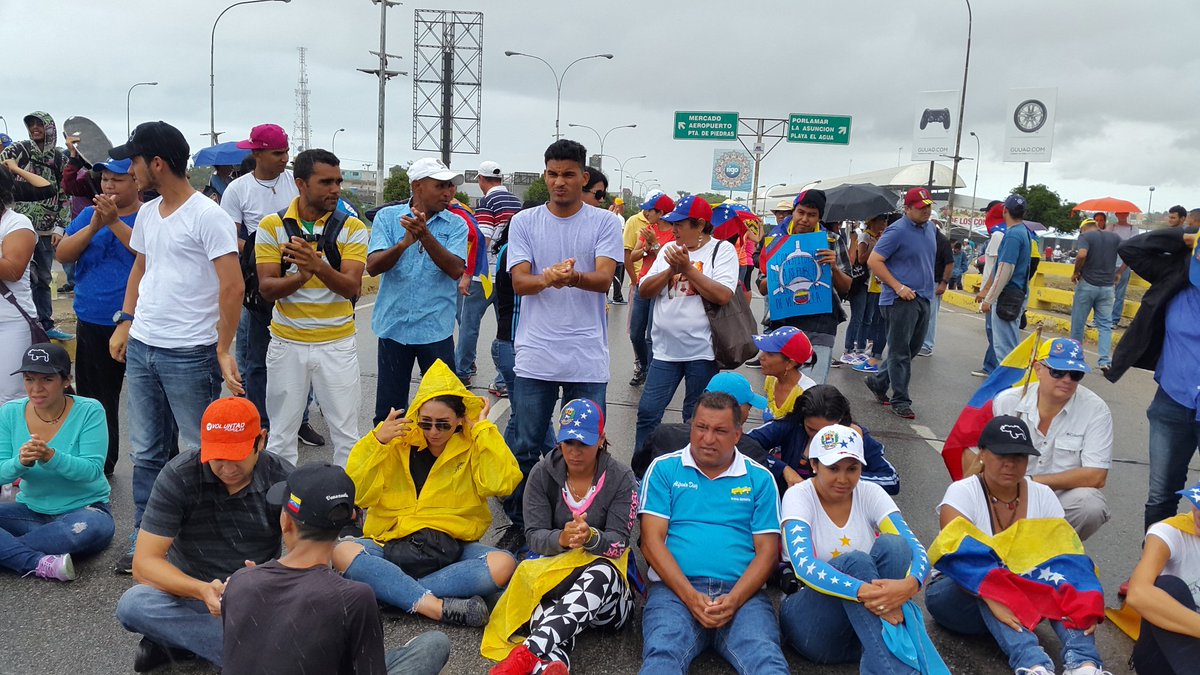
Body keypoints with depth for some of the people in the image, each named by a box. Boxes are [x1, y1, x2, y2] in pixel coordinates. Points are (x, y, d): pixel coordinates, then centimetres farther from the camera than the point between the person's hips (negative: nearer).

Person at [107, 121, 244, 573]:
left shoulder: (207, 215, -12)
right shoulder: (147, 214, 12)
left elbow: (233, 286, -16)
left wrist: (223, 350, -16)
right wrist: (125, 323, 14)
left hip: (189, 354, -8)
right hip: (141, 348, 8)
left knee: (199, 453, 2)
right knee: (146, 452, 15)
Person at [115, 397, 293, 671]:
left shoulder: (284, 480, -13)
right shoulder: (178, 476, -14)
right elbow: (144, 563, -16)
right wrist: (201, 590, -34)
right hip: (189, 590, 1)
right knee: (132, 603, -31)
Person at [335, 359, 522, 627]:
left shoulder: (473, 449, 5)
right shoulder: (398, 444, 6)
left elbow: (502, 483, -15)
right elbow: (357, 494, -2)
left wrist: (484, 430, -9)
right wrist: (377, 441, -12)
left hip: (452, 547, 0)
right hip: (394, 544, 1)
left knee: (503, 565, -29)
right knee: (343, 554, -29)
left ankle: (391, 590, -28)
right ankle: (436, 606, -33)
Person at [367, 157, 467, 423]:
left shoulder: (456, 224, 1)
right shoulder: (387, 217, 1)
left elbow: (456, 269, -14)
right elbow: (372, 266, -9)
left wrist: (425, 235, -26)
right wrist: (404, 244, -27)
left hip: (436, 329, 0)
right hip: (393, 326, 0)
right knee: (389, 409, 10)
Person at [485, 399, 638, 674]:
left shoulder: (621, 479, -4)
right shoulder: (542, 474, 0)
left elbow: (619, 542, -11)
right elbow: (534, 536, -7)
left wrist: (591, 537, -35)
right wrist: (562, 539, -32)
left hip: (606, 589, 0)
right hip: (551, 572, 1)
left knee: (601, 572, -39)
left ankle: (529, 653, -53)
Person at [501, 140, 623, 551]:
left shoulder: (605, 223, 2)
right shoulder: (524, 222, 6)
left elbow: (604, 279, -11)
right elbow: (519, 282, -4)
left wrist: (574, 277, -34)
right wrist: (546, 278, -28)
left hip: (588, 358, -1)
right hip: (534, 356, 1)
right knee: (525, 448, 9)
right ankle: (519, 524, 25)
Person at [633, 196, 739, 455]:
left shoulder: (722, 250, -4)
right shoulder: (670, 249, 10)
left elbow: (723, 296, -17)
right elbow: (644, 291, 4)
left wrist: (688, 268, -15)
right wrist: (672, 269, -10)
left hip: (702, 351, -4)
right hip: (666, 349, 4)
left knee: (696, 420, 9)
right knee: (648, 411, 4)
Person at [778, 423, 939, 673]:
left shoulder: (870, 493, -1)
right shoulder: (799, 496, -12)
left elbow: (916, 550, -14)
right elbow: (804, 566, -29)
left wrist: (910, 584, -39)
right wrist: (864, 592, -45)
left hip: (870, 615, 4)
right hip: (810, 619, -3)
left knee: (891, 544, -24)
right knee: (855, 562, -32)